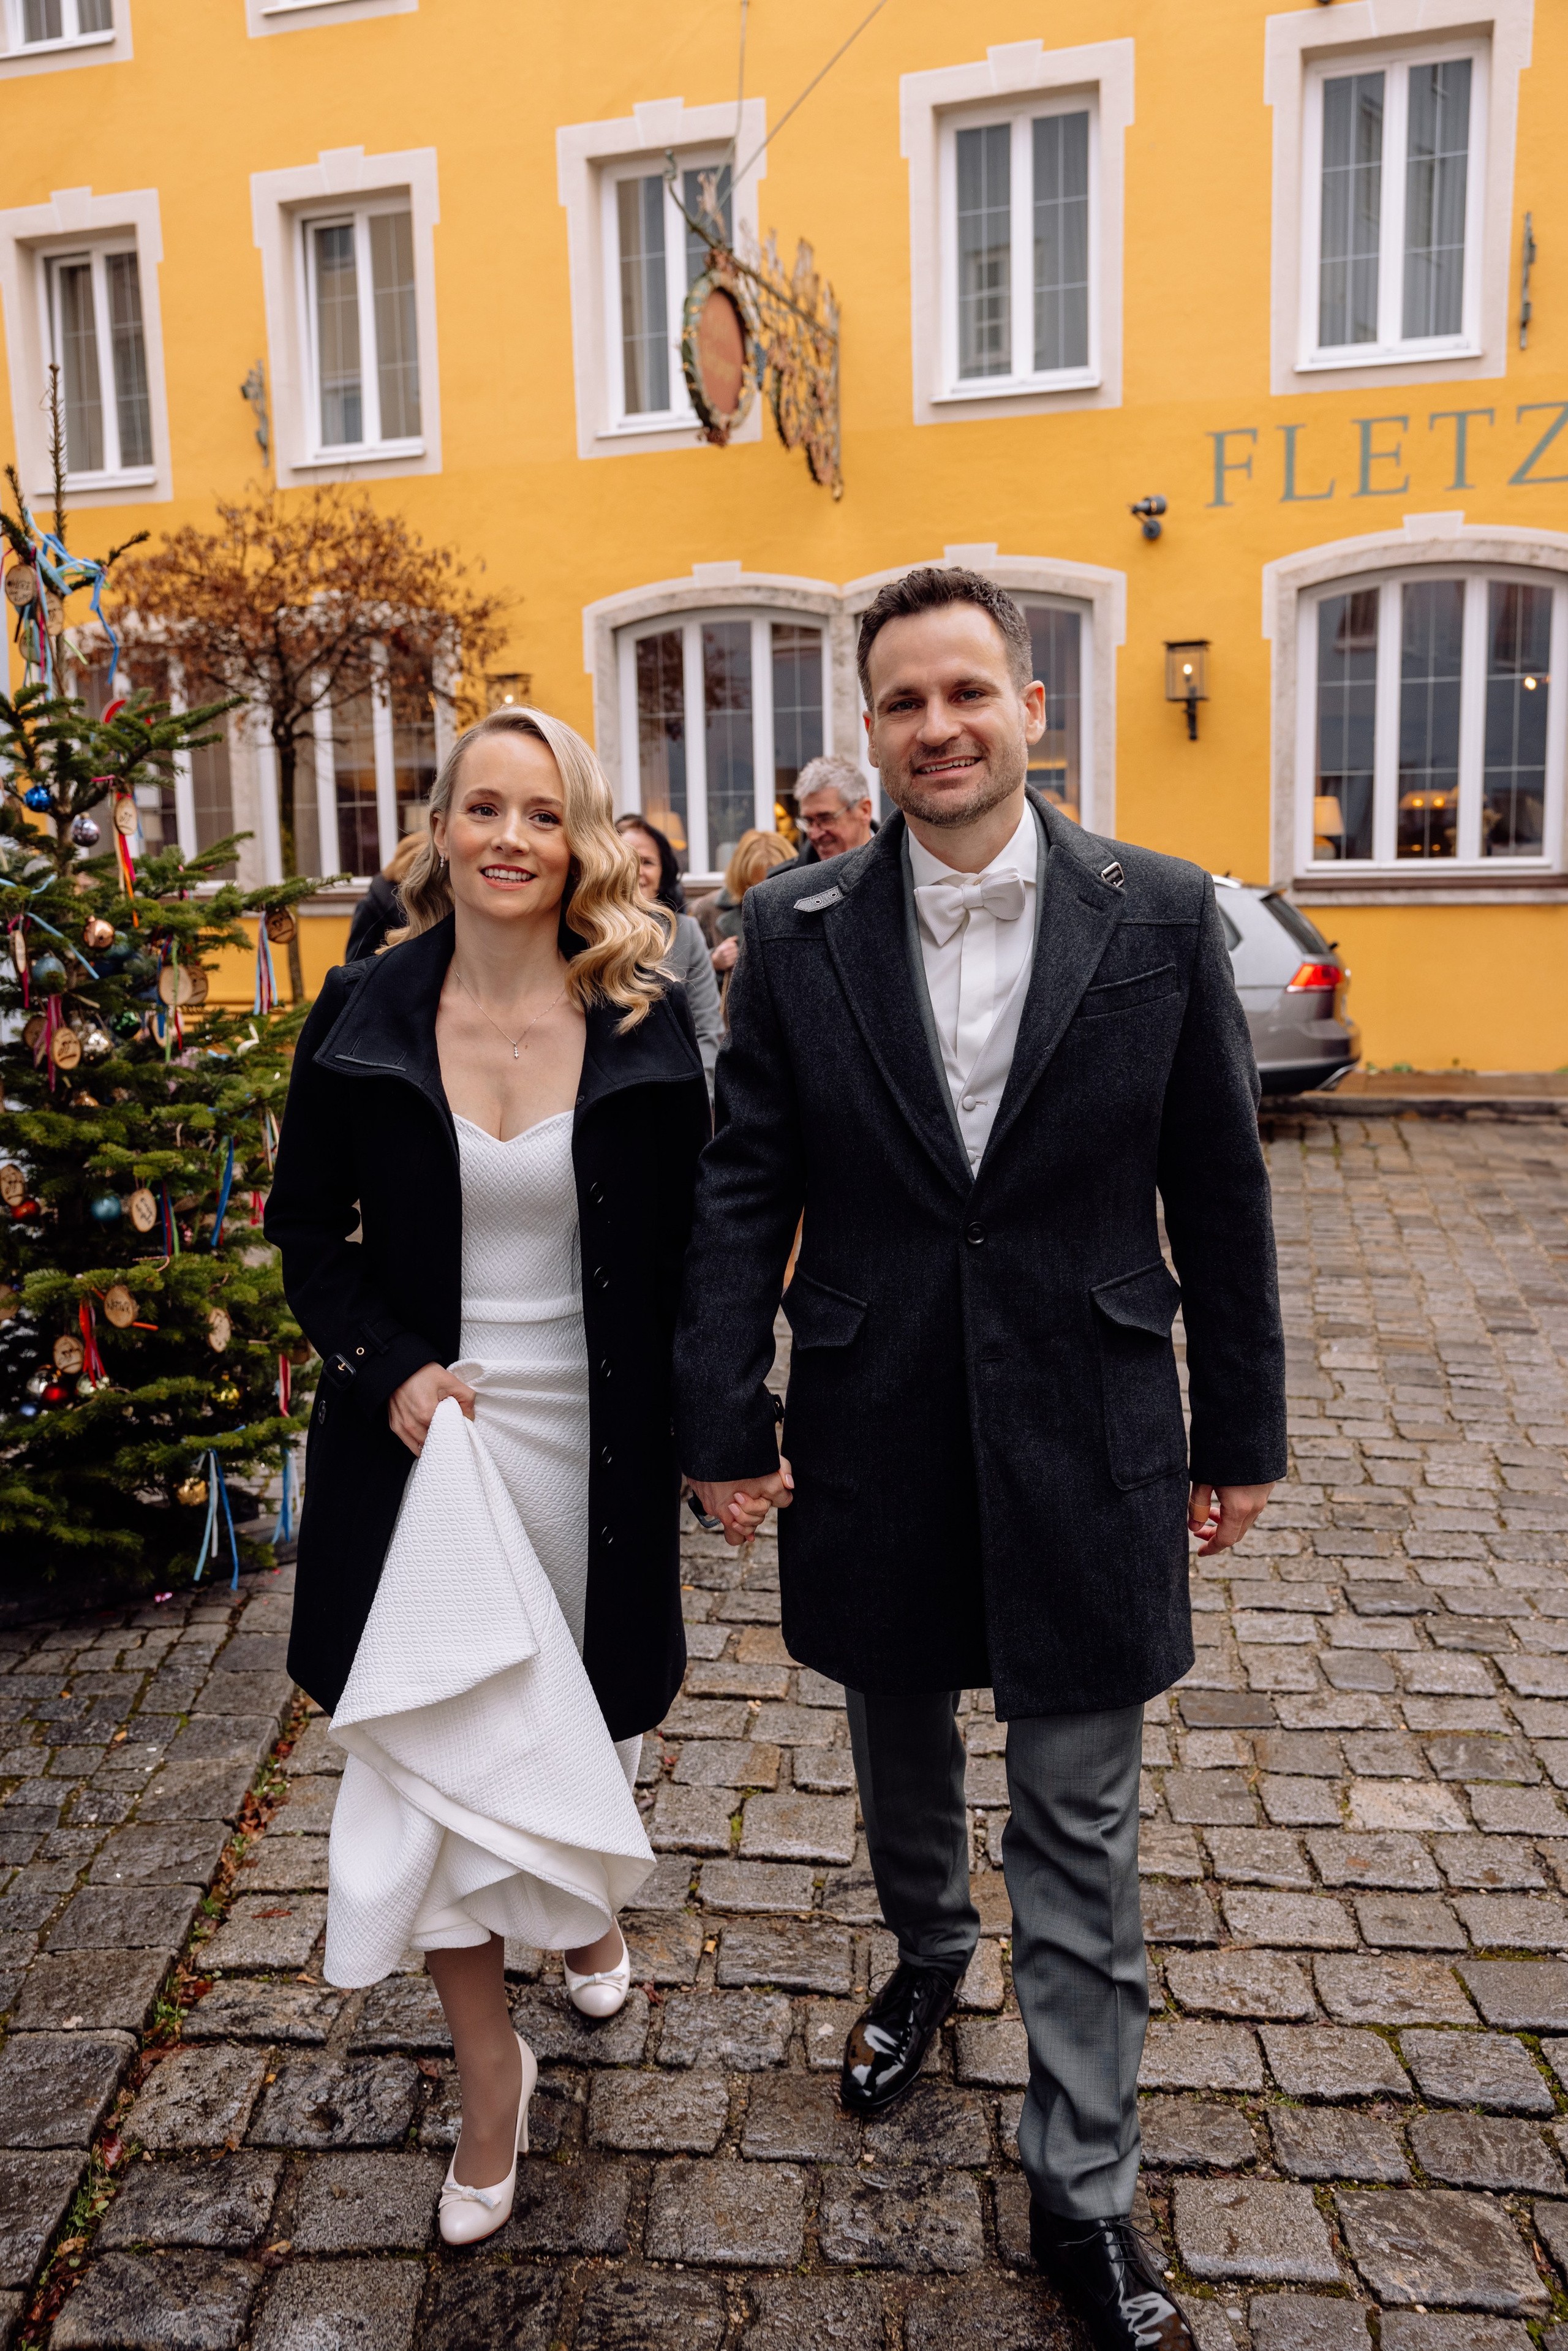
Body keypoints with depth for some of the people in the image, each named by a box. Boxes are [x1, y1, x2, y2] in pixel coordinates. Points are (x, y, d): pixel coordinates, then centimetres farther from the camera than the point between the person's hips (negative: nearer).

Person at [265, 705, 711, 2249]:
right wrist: (390, 1366, -11)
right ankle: (490, 2069, 24)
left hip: (593, 1435, 1)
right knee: (439, 1739, 2)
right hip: (428, 1429, 0)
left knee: (577, 1718, 19)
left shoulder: (645, 1024, -6)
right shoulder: (365, 1014, -4)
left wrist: (703, 1435, -4)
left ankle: (582, 1906, 53)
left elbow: (683, 1254, 0)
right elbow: (306, 1229, 3)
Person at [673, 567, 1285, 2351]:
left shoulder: (1160, 915, -6)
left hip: (1084, 1441, -1)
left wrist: (1240, 1433, 2)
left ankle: (1083, 2195, 30)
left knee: (1080, 1833, 10)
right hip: (874, 1445, 2)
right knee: (897, 1756, 24)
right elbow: (742, 1190, -3)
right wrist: (723, 1425, -6)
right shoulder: (795, 932, -4)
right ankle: (929, 1954, 56)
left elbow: (1216, 1191, -1)